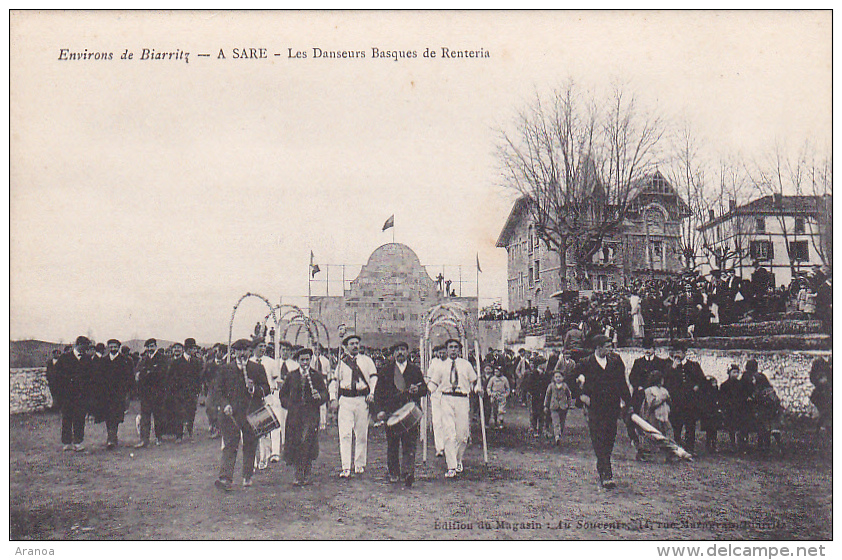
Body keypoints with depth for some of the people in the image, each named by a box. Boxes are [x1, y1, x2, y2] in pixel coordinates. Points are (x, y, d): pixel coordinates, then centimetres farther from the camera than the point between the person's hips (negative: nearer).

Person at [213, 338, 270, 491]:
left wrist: (254, 388, -12)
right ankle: (225, 478, -11)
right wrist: (224, 404, -8)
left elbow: (266, 389, 8)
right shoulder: (224, 369, 9)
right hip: (231, 414, -1)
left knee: (250, 446, 7)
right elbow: (218, 390, 8)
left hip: (252, 414, 1)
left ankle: (247, 477, 19)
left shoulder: (258, 369, 10)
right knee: (229, 446, -7)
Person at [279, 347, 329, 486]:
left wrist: (319, 396, -18)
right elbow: (283, 393, 19)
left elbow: (325, 394, 4)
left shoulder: (317, 376, 8)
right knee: (294, 443, 1)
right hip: (294, 415, 2)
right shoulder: (292, 375, 12)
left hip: (311, 414, -2)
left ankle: (305, 475, -5)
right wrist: (288, 405, 4)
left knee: (306, 442, -13)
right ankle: (298, 474, 15)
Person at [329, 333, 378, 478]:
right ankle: (346, 468, -9)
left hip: (362, 399, 1)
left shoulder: (366, 360, 10)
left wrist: (371, 393, -8)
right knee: (345, 435, -9)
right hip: (345, 400, -1)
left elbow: (373, 377, 7)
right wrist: (333, 398, 0)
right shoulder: (341, 362, 10)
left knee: (362, 434, 7)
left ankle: (359, 465, 21)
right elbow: (334, 381, 12)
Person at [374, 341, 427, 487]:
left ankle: (408, 472, -13)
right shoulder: (385, 371, 11)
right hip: (391, 412, 0)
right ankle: (393, 474, 16)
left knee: (410, 443, -9)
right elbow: (378, 392, 8)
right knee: (392, 445, 5)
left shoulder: (415, 370, 14)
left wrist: (417, 390, -8)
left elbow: (424, 389, 15)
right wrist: (380, 410, -4)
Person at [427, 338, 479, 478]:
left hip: (462, 400, 1)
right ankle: (451, 467, -7)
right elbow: (433, 383, 10)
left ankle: (459, 460, 29)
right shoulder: (440, 366, 10)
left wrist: (477, 389, -2)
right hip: (447, 400, -1)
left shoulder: (466, 365, 11)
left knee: (462, 434, 3)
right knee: (449, 434, -9)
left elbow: (473, 381, 17)